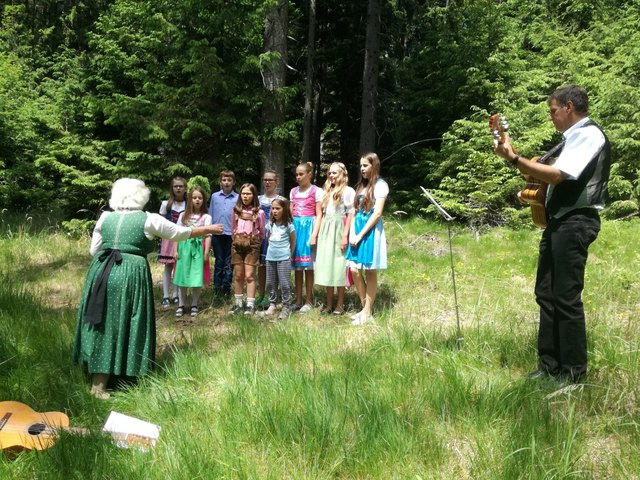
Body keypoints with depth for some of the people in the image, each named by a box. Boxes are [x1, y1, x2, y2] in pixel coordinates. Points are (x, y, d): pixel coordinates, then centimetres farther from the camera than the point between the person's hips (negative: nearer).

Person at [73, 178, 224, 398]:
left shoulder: (105, 217, 12)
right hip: (131, 276, -4)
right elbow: (181, 232, 11)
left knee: (102, 324, 15)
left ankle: (97, 378, 27)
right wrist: (209, 229, 24)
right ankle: (99, 386, 10)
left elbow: (93, 251, 14)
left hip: (101, 273, 4)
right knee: (124, 325, 5)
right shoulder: (149, 219, 2)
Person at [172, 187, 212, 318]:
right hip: (184, 247, 2)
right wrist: (175, 250, 4)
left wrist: (206, 252, -9)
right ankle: (181, 305, 13)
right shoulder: (183, 215, 10)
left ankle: (194, 305, 12)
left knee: (197, 278, -1)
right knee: (182, 277, 4)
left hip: (198, 248, -2)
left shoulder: (206, 217, 1)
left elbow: (208, 236, -3)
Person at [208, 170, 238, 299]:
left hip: (231, 234, -1)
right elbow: (210, 215, 9)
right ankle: (217, 287, 15)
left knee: (229, 263, 6)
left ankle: (226, 287, 15)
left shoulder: (238, 198, -1)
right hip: (217, 234, 1)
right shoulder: (214, 196, 5)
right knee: (219, 261, 8)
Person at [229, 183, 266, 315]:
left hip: (252, 245, -3)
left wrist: (254, 241, 6)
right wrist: (237, 239, 12)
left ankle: (250, 304, 0)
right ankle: (238, 303, 13)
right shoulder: (236, 210, 8)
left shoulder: (259, 212, -2)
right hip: (237, 244, 3)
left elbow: (262, 232, 5)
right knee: (238, 275, 6)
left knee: (249, 275, -5)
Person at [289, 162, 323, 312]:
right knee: (297, 266, 7)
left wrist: (314, 235, -14)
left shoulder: (316, 191, -3)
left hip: (308, 228, -5)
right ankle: (298, 300, 15)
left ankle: (308, 302, 8)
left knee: (308, 266, 0)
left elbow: (319, 215, -6)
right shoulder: (293, 191, 14)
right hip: (295, 228, 5)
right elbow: (290, 214, 16)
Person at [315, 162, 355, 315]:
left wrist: (345, 235, -16)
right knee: (327, 267, 7)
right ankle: (329, 304, 15)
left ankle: (340, 305, 8)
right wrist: (320, 233, 10)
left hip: (338, 231, -6)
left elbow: (350, 214, -9)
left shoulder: (348, 191, -4)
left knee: (339, 268, -2)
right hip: (325, 232, 7)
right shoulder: (328, 191, 17)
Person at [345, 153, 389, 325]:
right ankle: (365, 308, 15)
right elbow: (355, 211, 13)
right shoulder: (360, 186, 16)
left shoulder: (380, 185, -5)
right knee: (354, 270, 1)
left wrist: (361, 235, -14)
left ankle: (367, 313, 7)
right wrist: (352, 233, -1)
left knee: (370, 273, 0)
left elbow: (377, 213, -12)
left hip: (371, 231, -6)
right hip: (357, 230, 7)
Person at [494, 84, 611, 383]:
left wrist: (513, 159, -19)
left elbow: (558, 175, -20)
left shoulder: (589, 134, -9)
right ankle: (549, 366, 17)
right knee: (546, 294, 10)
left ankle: (573, 373, 5)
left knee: (566, 297, -6)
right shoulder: (574, 137, 21)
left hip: (575, 223, -10)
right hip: (559, 222, 10)